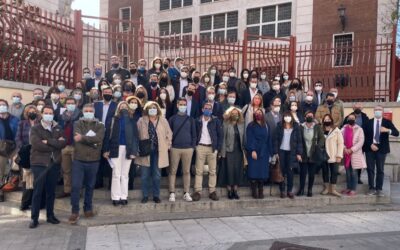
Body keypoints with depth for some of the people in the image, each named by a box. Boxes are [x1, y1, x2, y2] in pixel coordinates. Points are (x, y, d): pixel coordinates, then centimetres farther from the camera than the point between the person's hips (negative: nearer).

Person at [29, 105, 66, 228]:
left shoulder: (58, 129, 10)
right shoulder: (35, 129, -1)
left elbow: (63, 143, -6)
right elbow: (37, 145, -17)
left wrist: (48, 141, -16)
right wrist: (55, 144, -9)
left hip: (54, 163, 4)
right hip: (39, 164, -3)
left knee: (51, 191, 11)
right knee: (37, 191, 1)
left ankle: (50, 215, 23)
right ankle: (34, 218, 9)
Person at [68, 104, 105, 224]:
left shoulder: (100, 126, 4)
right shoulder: (77, 123, 5)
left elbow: (99, 138, -15)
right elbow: (77, 138, -14)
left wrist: (83, 138, -18)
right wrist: (92, 140, -16)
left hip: (93, 160, 1)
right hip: (78, 160, -1)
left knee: (90, 186, 12)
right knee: (76, 186, -4)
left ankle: (88, 208, 27)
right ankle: (74, 211, 7)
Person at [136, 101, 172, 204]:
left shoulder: (163, 121, 5)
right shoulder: (141, 121, 3)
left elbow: (169, 134, 10)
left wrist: (167, 146, 3)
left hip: (158, 151, 1)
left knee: (157, 175, 6)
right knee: (145, 175, 4)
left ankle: (156, 195, 17)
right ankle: (145, 196, 15)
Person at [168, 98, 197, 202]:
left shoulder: (190, 119, 8)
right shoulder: (172, 119, 5)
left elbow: (194, 134, 9)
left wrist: (193, 146, 1)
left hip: (188, 148, 1)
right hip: (175, 148, -1)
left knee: (187, 171, 5)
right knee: (173, 171, 1)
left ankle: (186, 193, 12)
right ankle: (172, 193, 7)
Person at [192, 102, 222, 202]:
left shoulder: (216, 121, 3)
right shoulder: (198, 121, 6)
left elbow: (220, 135, 2)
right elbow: (195, 134, 9)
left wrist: (218, 148, -5)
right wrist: (195, 145, -3)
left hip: (212, 148, 0)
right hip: (200, 147, 0)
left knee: (213, 171, 4)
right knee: (199, 171, 0)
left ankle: (212, 191, 11)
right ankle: (197, 191, 4)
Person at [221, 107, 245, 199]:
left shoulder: (241, 124, 9)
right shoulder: (226, 124, -2)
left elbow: (243, 138, 9)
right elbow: (223, 138, -5)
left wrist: (244, 150, 3)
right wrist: (223, 152, -9)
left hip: (239, 151, 4)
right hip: (229, 150, -3)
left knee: (238, 170, 3)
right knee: (230, 170, -2)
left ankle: (235, 190, 12)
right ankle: (229, 191, 7)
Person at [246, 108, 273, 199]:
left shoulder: (266, 126, 13)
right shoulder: (251, 126, 2)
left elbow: (269, 140, 13)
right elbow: (250, 139, -7)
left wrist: (270, 152, 7)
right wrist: (252, 150, -17)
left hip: (264, 153, 3)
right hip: (254, 152, -3)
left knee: (262, 172, 1)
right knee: (253, 172, -4)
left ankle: (261, 192, 9)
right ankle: (254, 192, 3)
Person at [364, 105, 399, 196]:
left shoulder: (387, 122, 3)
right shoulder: (369, 122, 5)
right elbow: (365, 135, 2)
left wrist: (387, 130, -26)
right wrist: (370, 145, -11)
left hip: (381, 148, -1)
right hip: (370, 148, 1)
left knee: (380, 170, 2)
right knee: (370, 169, 3)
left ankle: (379, 189, 8)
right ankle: (372, 188, 10)